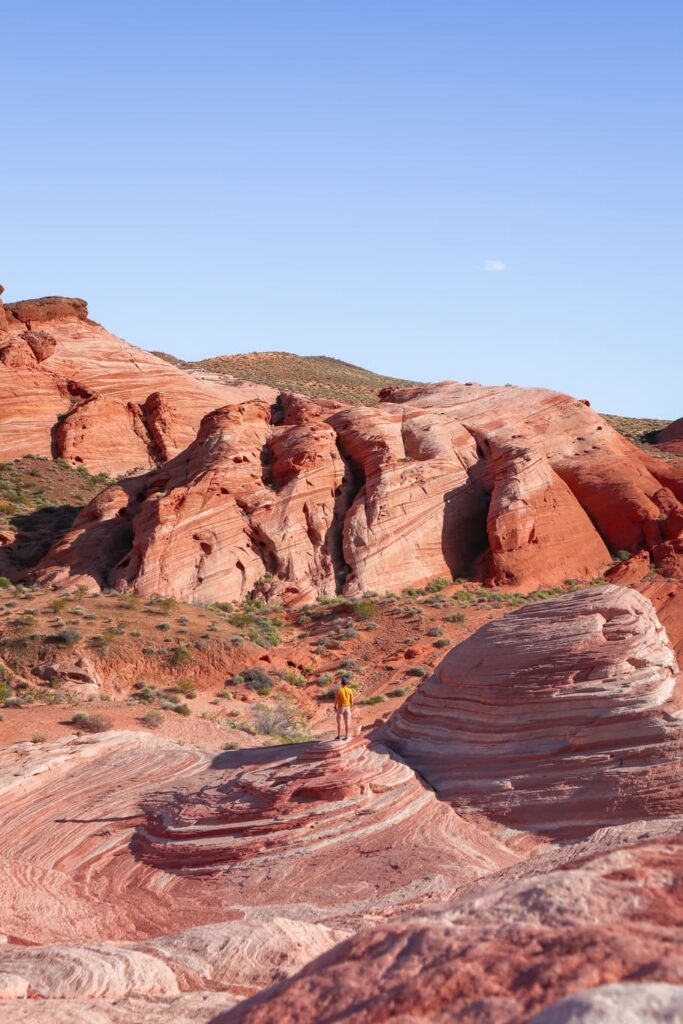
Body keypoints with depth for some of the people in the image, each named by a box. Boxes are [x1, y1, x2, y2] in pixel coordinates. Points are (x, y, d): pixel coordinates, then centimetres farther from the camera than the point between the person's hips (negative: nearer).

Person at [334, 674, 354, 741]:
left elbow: (336, 700, -10)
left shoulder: (339, 690, -14)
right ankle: (346, 736, 10)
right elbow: (351, 700, -1)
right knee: (347, 722, 8)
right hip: (347, 707, 2)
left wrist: (335, 707, 3)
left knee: (339, 722, 6)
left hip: (340, 707, -2)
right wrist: (351, 707, 12)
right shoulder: (350, 690, -6)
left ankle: (339, 736, 8)